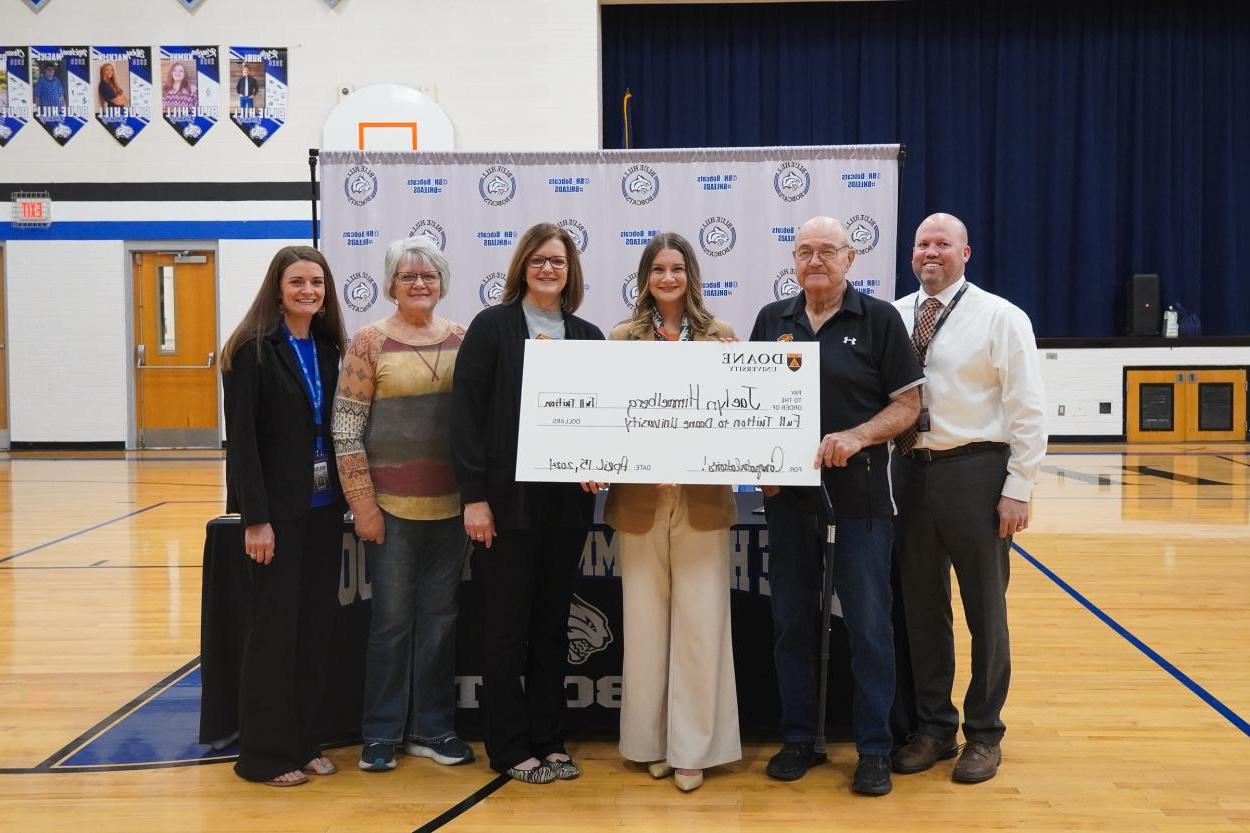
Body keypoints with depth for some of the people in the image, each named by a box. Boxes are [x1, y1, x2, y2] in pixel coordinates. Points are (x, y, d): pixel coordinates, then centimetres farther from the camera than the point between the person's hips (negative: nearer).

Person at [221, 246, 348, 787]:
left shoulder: (327, 348, 9)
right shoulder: (253, 348, -9)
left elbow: (332, 430, 12)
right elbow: (241, 437, -13)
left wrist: (344, 499, 6)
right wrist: (255, 519, -17)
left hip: (323, 506, 6)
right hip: (277, 509, -6)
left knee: (315, 624, 10)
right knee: (274, 626, 1)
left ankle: (303, 742, 21)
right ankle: (264, 753, 13)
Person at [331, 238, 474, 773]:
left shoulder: (461, 339, 6)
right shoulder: (370, 341, -4)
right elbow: (345, 426, -5)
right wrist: (362, 501, -9)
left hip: (450, 503, 3)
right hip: (390, 505, -3)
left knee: (440, 617, 11)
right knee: (392, 618, 4)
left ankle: (432, 728, 24)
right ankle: (381, 733, 19)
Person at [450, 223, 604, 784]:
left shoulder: (588, 337, 9)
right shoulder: (491, 327, -3)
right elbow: (466, 413, -7)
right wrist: (474, 496, -12)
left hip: (567, 501, 4)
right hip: (507, 500, -4)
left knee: (552, 624, 13)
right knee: (506, 626, 5)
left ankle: (549, 741, 24)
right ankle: (510, 748, 17)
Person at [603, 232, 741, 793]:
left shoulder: (721, 337, 5)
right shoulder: (620, 338, 5)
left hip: (702, 499, 0)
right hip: (640, 500, 1)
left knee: (699, 623, 2)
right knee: (645, 622, 8)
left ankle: (693, 746, 14)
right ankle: (651, 741, 22)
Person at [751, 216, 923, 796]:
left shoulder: (879, 319, 0)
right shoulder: (773, 320, 9)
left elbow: (907, 404, -2)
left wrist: (856, 437, -17)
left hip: (859, 488, -3)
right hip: (787, 489, 3)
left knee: (868, 622, 2)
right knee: (791, 619, 10)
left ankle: (874, 748, 14)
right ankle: (799, 738, 24)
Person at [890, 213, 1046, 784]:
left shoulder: (1000, 317, -5)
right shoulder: (894, 318, 6)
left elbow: (1027, 410, -6)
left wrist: (1017, 489, -10)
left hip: (973, 472, -4)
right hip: (910, 472, 4)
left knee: (985, 608, 8)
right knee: (921, 607, 13)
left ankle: (984, 733, 24)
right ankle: (934, 727, 28)